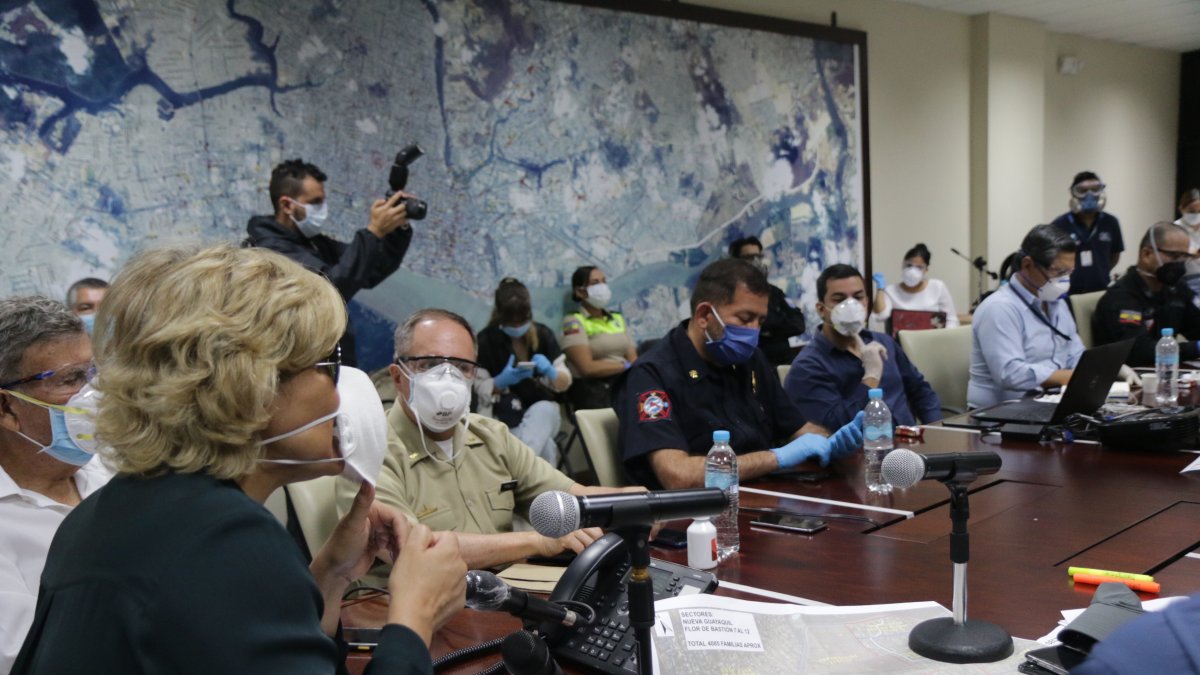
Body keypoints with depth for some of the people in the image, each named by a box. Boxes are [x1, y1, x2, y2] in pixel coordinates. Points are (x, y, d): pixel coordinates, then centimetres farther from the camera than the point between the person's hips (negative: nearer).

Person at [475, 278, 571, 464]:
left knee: (542, 410, -36)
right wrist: (501, 382, -28)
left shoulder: (543, 334, 2)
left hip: (543, 411, 3)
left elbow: (565, 383, 3)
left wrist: (550, 371, -21)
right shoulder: (485, 340, -5)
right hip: (506, 417, -3)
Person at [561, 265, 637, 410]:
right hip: (593, 389, -6)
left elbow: (633, 360, 13)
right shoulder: (574, 322, 1)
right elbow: (587, 368, -10)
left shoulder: (618, 319, 22)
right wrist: (625, 366, -4)